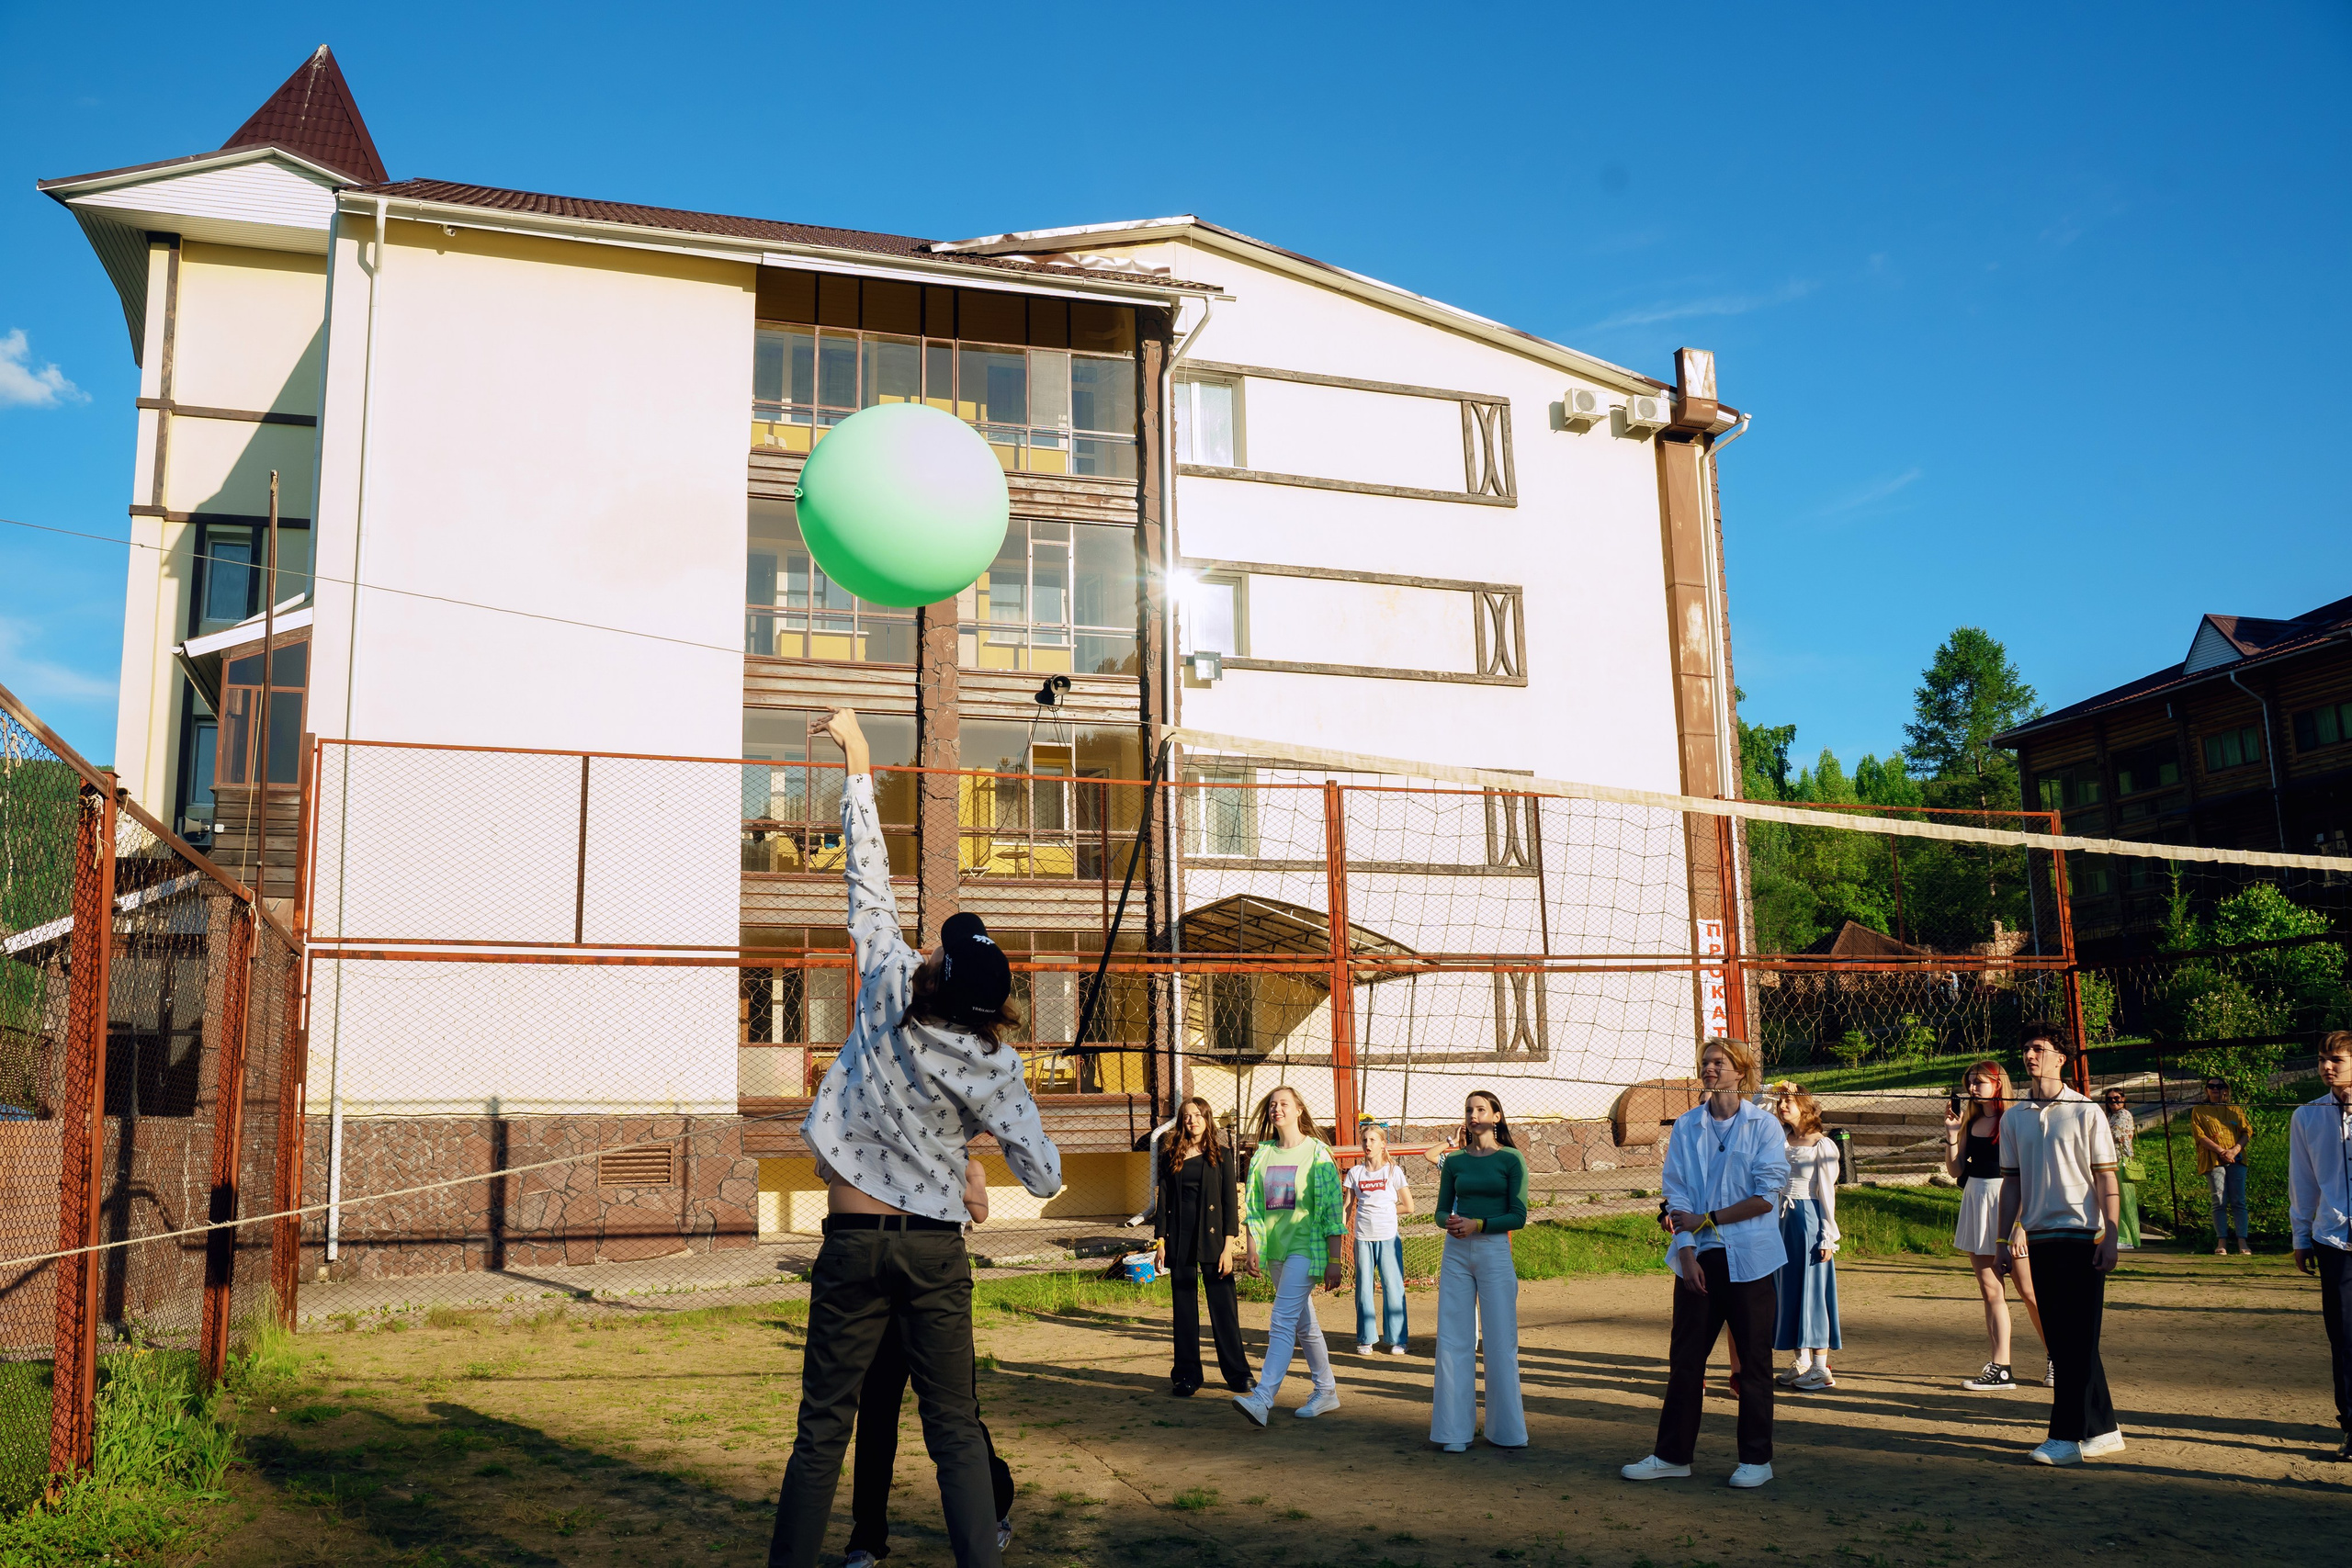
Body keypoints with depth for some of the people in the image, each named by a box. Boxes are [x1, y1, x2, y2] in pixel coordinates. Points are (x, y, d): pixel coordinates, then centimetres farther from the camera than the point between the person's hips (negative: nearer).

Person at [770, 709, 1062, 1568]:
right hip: (936, 1249, 0)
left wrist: (858, 758, 6)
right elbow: (1044, 1177, -3)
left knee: (823, 1428, 7)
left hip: (854, 1241, 0)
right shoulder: (994, 1069, -8)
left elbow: (869, 879, -2)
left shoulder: (886, 990, -10)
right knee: (955, 1431, 6)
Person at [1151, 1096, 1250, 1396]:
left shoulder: (1220, 1156, 3)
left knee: (1223, 1306, -1)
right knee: (1184, 1309, 6)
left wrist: (1228, 1246, -6)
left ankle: (1236, 1372, 9)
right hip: (1180, 1241, 2)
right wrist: (1160, 1241, 1)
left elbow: (1230, 1202, 0)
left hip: (1212, 1240, -2)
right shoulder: (1171, 1158, 7)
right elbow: (1163, 1201, 9)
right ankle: (1187, 1375, 14)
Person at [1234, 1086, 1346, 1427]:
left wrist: (1334, 1261, -10)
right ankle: (1326, 1392, 26)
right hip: (1275, 1249, 6)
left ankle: (1262, 1399, -24)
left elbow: (1333, 1210, -7)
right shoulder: (1263, 1154, 10)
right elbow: (1254, 1206, 13)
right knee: (1304, 1325, 14)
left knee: (1282, 1324, -16)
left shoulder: (1317, 1152, -5)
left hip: (1305, 1247, -6)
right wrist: (1253, 1249, 5)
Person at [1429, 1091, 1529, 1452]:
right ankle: (1454, 1430, 9)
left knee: (1500, 1342, 0)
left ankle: (1505, 1429, 12)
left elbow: (1518, 1216, -4)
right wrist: (1450, 1221, -10)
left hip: (1494, 1251, -3)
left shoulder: (1511, 1159, 1)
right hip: (1456, 1253, 3)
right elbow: (1442, 1209, 12)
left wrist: (1477, 1224, -16)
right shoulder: (1454, 1160, 10)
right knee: (1454, 1340, 2)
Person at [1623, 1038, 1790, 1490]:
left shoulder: (1764, 1126, -3)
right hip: (1698, 1257, 3)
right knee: (1684, 1357, 7)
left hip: (1749, 1258, -3)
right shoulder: (1685, 1127, 6)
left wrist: (1707, 1220, -10)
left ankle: (1756, 1459, 17)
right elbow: (1676, 1193, 3)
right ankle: (1672, 1455, 17)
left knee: (1754, 1360, 5)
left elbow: (1768, 1195, -9)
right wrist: (1686, 1249, -9)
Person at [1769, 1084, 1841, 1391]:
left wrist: (1827, 1237, -11)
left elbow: (1827, 1194, -10)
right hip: (1785, 1219, 7)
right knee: (1791, 1288, 9)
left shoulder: (1822, 1146, -9)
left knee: (1814, 1288, -2)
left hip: (1811, 1219, -7)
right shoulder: (1783, 1143, 9)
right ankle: (1802, 1361, 18)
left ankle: (1821, 1367, 4)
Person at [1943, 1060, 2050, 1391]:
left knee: (2028, 1290, 1)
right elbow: (1955, 1170, 10)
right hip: (1975, 1200, 6)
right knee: (1991, 1291, 4)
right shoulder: (1970, 1121, 11)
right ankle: (2000, 1368, 6)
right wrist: (1951, 1132, -1)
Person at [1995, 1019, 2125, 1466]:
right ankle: (2102, 1429, 19)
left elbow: (2106, 1178, -4)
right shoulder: (2014, 1118, 10)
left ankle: (2068, 1435, -1)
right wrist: (2004, 1237, 9)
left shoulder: (2085, 1112, -3)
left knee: (2078, 1338, -5)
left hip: (2081, 1236, -5)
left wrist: (2111, 1236, -11)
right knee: (2059, 1339, 8)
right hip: (2039, 1238, 6)